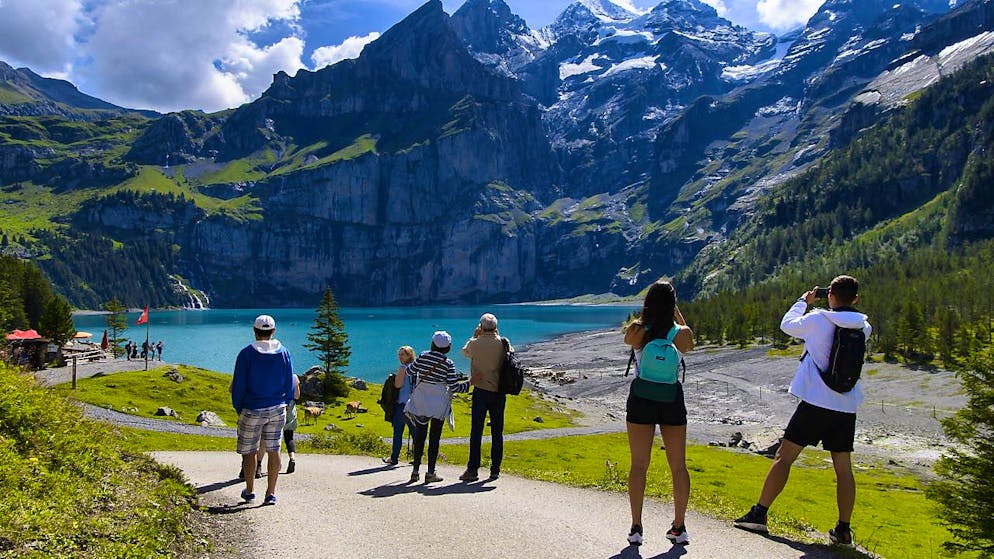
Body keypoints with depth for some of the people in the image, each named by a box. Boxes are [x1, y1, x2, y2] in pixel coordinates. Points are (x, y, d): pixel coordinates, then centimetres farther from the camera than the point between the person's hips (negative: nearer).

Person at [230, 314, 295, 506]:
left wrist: (238, 409, 8)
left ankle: (249, 491, 24)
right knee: (274, 450, 8)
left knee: (248, 451, 13)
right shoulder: (283, 353, 0)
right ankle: (271, 493, 9)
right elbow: (289, 384, 5)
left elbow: (238, 386, -6)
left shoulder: (247, 353, -10)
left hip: (252, 410, -3)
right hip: (277, 409, 3)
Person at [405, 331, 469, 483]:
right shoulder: (448, 364, -11)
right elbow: (453, 387, -12)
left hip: (420, 403, 3)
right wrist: (469, 383, 2)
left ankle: (415, 471, 15)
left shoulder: (423, 356, -4)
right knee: (434, 438, 5)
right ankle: (430, 473, 6)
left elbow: (410, 371, 7)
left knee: (419, 436, 11)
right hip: (438, 405, -3)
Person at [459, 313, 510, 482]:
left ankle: (473, 469, 0)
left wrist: (474, 336, 21)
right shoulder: (503, 343, -4)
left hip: (481, 391, -2)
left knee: (476, 431, 2)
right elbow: (511, 353, 17)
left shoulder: (475, 344, -7)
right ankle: (495, 469, 12)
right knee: (497, 432, 8)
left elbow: (464, 352, 14)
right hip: (499, 392, 2)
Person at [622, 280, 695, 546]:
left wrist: (648, 312, 12)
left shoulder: (636, 330, -11)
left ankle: (636, 528, 5)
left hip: (641, 399, 0)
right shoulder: (681, 333, -9)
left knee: (639, 465, 5)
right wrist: (676, 311, 15)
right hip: (672, 400, 1)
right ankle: (679, 528, 16)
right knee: (678, 466, 11)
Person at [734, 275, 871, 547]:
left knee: (784, 456, 2)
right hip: (846, 408, 4)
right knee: (843, 468, 10)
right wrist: (844, 307, 22)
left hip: (815, 402, -4)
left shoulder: (817, 319, -7)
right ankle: (843, 530, 14)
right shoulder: (864, 327, 3)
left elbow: (787, 325, 11)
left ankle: (759, 514, 2)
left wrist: (804, 301, 24)